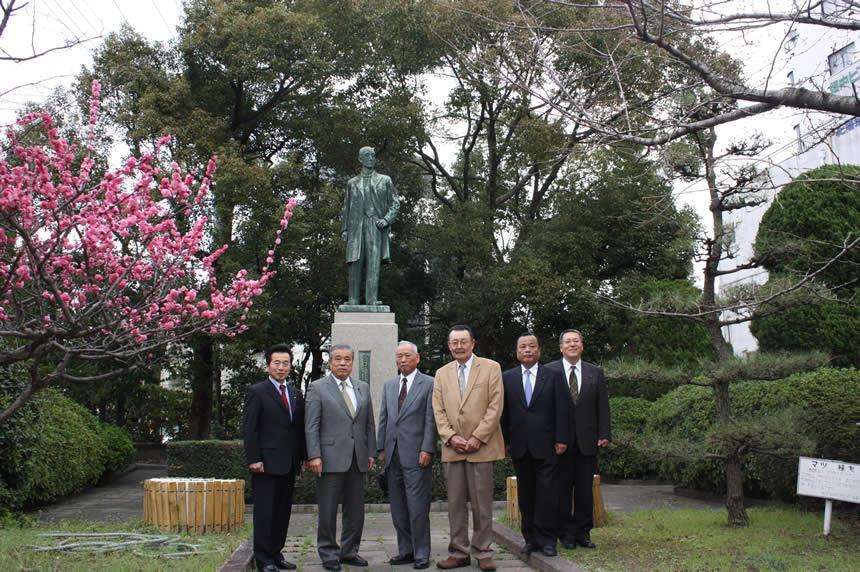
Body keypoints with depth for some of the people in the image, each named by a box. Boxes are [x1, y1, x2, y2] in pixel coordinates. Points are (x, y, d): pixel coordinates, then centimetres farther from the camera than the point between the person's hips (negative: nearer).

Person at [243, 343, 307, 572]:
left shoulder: (295, 394, 14)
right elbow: (249, 429, -8)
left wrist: (303, 457, 8)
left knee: (283, 512, 9)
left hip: (289, 465, 6)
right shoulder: (257, 392, -3)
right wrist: (254, 459, -14)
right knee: (264, 512, -1)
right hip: (266, 464, -6)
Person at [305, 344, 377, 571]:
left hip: (357, 459, 4)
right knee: (328, 511, 2)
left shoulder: (363, 388, 12)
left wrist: (371, 452, 8)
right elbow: (311, 426, -6)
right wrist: (314, 456, -13)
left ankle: (349, 551, 21)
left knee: (355, 510, 9)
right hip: (331, 458, -4)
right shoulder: (317, 388, -1)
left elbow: (369, 423, 13)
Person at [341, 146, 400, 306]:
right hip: (356, 226, 2)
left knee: (373, 262, -11)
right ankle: (353, 300, -2)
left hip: (375, 226, -2)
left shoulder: (385, 180, 14)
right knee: (355, 263, -4)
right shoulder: (352, 183, 19)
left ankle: (372, 300, -15)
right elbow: (346, 207, 19)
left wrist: (386, 219, -7)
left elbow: (395, 203, 9)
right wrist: (344, 228, 8)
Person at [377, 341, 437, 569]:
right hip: (392, 455, 5)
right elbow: (383, 419, 15)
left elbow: (430, 420, -6)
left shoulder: (429, 384, -1)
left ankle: (421, 554, 5)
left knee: (418, 507, -4)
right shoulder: (389, 385, 15)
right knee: (398, 508, 9)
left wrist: (427, 450, -13)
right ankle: (405, 551, 18)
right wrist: (381, 448, 9)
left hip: (416, 455, -5)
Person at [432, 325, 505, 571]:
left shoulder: (491, 368, 1)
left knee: (482, 502, 1)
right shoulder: (442, 373, 13)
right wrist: (451, 437, -7)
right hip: (452, 447, 3)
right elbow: (438, 410, 8)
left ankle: (483, 552, 10)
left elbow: (495, 406, -5)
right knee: (455, 503, 6)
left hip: (481, 446, -3)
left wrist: (477, 437, -11)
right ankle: (459, 552, 13)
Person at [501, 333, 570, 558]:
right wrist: (505, 441, 1)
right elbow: (504, 412, 6)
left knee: (546, 494, -2)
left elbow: (563, 410, 0)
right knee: (525, 494, 7)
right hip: (519, 446, 2)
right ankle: (530, 538, 14)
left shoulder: (553, 376, 3)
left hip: (546, 446, -2)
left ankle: (546, 539, 5)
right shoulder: (507, 377, 7)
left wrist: (561, 439, -5)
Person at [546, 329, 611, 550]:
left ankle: (583, 532, 15)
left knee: (585, 488, 6)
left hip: (587, 440, 2)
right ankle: (566, 533, 13)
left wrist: (604, 434, -1)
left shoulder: (595, 372, 9)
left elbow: (603, 406, 8)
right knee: (562, 488, 4)